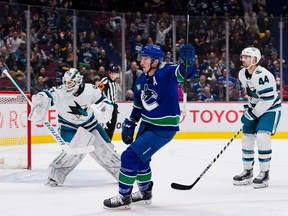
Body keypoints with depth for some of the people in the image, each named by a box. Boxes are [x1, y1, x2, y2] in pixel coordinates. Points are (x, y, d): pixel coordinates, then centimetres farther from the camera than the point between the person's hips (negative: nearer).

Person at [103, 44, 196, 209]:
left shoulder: (168, 73, -20)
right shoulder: (141, 80, 3)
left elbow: (186, 73, -39)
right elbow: (138, 106, 14)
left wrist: (187, 61, -58)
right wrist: (129, 125, 12)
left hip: (164, 129, -9)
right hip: (147, 125, 9)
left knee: (130, 156, -10)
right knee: (139, 157, 23)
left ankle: (124, 198, 3)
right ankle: (145, 192, 46)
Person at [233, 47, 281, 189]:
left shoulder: (262, 75, -27)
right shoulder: (242, 74, 1)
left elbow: (268, 99, -29)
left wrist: (252, 114, -24)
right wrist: (249, 109, 15)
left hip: (270, 109, -9)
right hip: (255, 108, 9)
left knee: (262, 136, -22)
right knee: (247, 138, 7)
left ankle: (264, 173, -11)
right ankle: (248, 172, 20)